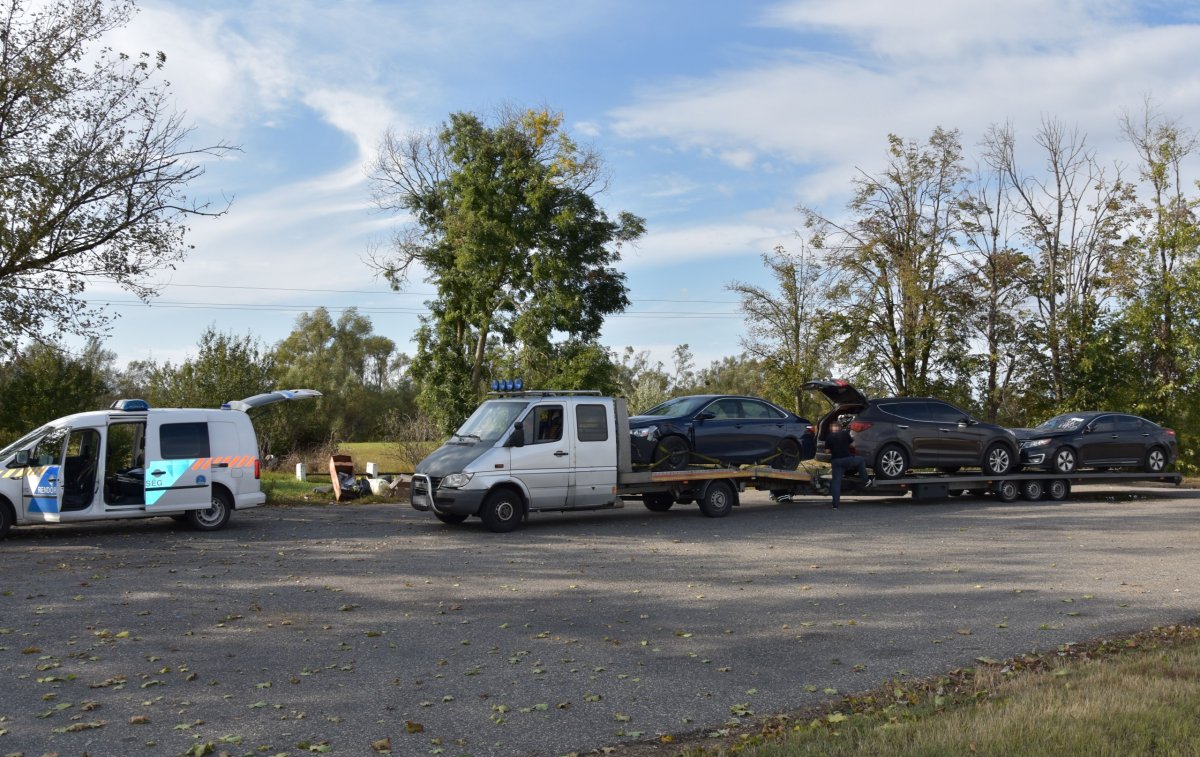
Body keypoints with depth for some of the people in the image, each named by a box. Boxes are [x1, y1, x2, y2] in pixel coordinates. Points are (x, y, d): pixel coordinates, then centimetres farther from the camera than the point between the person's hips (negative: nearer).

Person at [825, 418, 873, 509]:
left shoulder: (828, 437, 2)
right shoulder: (845, 433, 2)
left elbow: (827, 450, 2)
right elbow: (852, 444, 8)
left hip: (835, 461, 1)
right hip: (847, 459, -1)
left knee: (836, 481, 4)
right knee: (861, 460, 27)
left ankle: (835, 504, -1)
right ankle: (866, 481, 27)